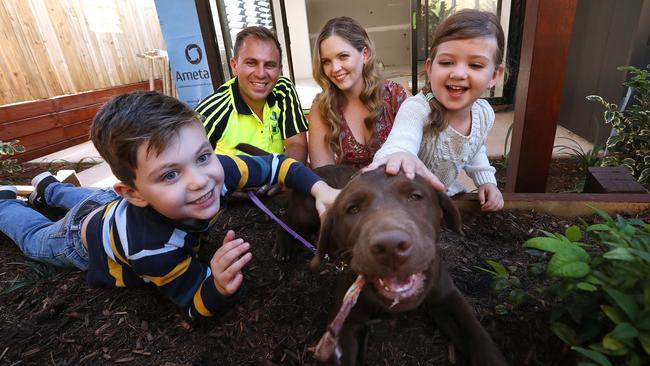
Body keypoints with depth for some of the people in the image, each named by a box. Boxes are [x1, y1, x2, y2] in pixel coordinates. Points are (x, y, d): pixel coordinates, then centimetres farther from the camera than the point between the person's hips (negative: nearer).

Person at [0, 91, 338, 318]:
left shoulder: (214, 169, -41)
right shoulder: (152, 245, -52)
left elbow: (275, 164, -28)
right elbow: (196, 304, -38)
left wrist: (320, 189, -42)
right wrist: (221, 286, -60)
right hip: (83, 238, -3)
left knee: (92, 198, 40)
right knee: (35, 238, 33)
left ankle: (47, 185, 64)